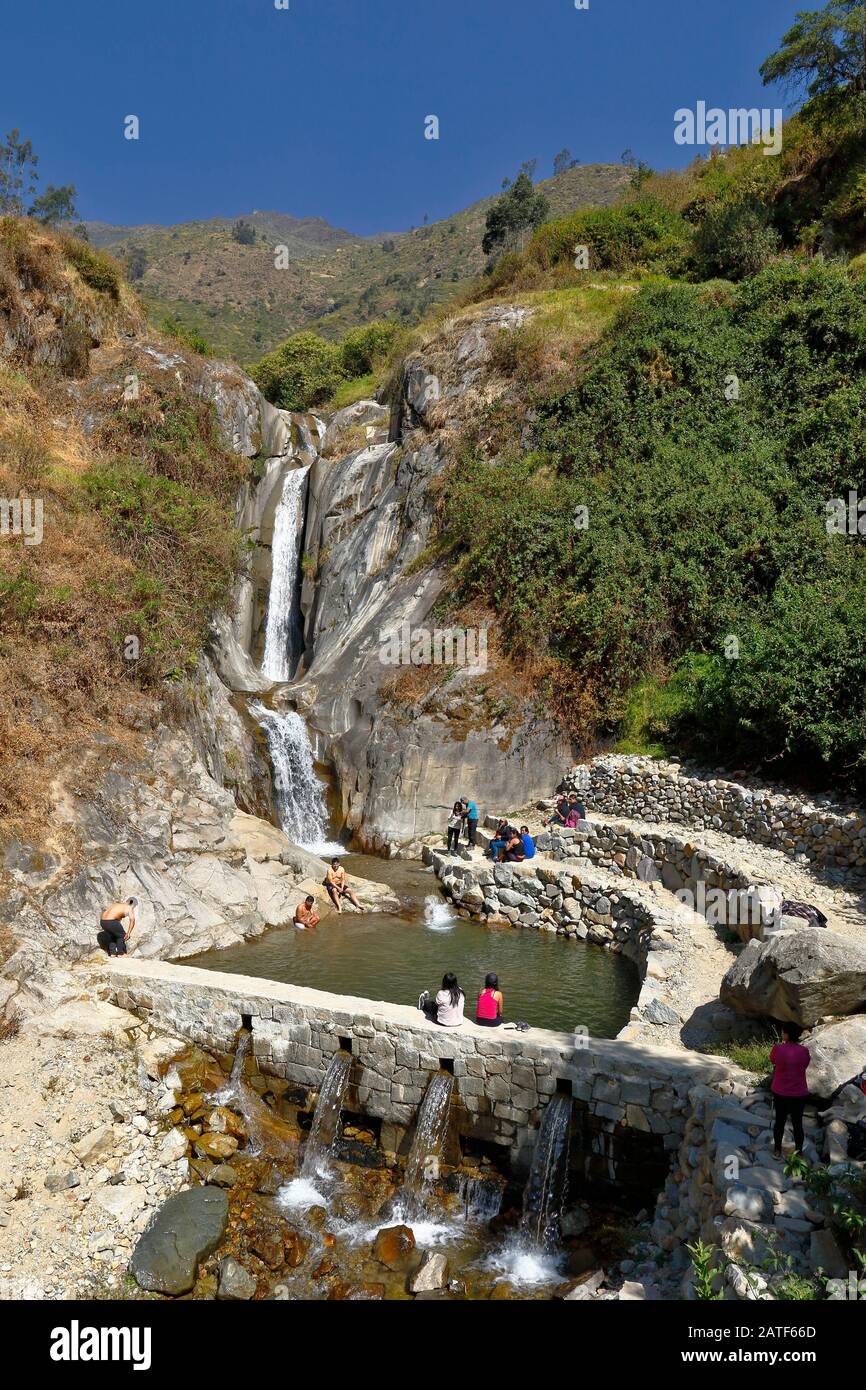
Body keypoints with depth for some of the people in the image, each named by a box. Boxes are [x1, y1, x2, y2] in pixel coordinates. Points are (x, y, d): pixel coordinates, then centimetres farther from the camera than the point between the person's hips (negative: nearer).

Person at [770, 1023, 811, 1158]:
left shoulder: (778, 1049, -18)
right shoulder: (804, 1051, -16)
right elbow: (805, 1064, 4)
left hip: (780, 1092, 0)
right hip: (799, 1093, 0)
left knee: (779, 1121, 18)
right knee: (797, 1123, 16)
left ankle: (777, 1150, 33)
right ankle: (799, 1153, 30)